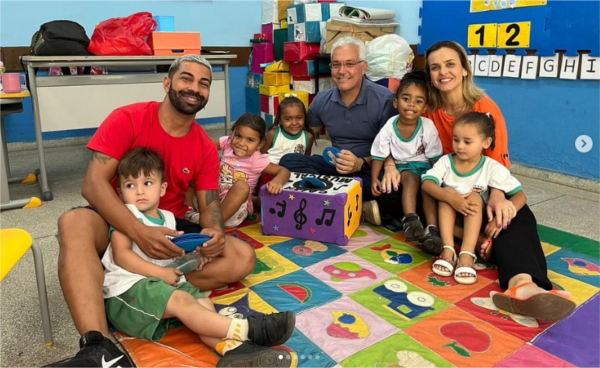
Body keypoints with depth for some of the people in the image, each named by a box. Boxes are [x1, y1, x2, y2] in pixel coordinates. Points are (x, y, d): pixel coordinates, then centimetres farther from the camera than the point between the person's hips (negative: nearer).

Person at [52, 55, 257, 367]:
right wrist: (139, 232, -33)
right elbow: (94, 184, -18)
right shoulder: (127, 119, -9)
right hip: (117, 225, -3)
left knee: (243, 257, -18)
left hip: (171, 230, 3)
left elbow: (210, 205, 0)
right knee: (74, 223, -37)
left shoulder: (206, 148, 2)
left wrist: (215, 232, -26)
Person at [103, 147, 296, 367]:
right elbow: (121, 255, -13)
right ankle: (247, 329, -39)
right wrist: (160, 272, -19)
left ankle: (231, 347, -40)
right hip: (128, 289, -7)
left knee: (202, 301, -15)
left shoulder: (167, 217, 18)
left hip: (162, 283, 8)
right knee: (182, 301, -29)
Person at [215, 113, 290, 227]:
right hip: (214, 194, 5)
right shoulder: (227, 142, -6)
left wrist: (277, 181, -42)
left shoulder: (257, 160, -17)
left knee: (241, 186, -36)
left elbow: (284, 171, -19)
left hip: (236, 205, -5)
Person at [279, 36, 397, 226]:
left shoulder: (385, 100, -10)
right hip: (336, 166, 5)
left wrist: (362, 164, -28)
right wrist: (305, 165, -3)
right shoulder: (321, 100, 3)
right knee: (288, 160, -19)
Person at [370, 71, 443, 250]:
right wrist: (374, 178, -13)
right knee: (411, 178, -31)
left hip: (424, 166, 0)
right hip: (402, 166, 0)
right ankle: (410, 220, -37)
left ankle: (432, 229, -35)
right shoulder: (389, 127, -14)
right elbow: (379, 155, -7)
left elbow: (435, 158, -6)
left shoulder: (428, 127, -15)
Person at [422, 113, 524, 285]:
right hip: (449, 217, 1)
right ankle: (448, 250, -35)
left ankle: (466, 255, -38)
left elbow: (520, 196, -15)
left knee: (474, 197, -28)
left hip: (476, 220, -1)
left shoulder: (492, 167, -13)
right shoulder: (446, 161, -9)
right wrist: (450, 198, -42)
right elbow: (427, 183, -26)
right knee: (447, 191, -26)